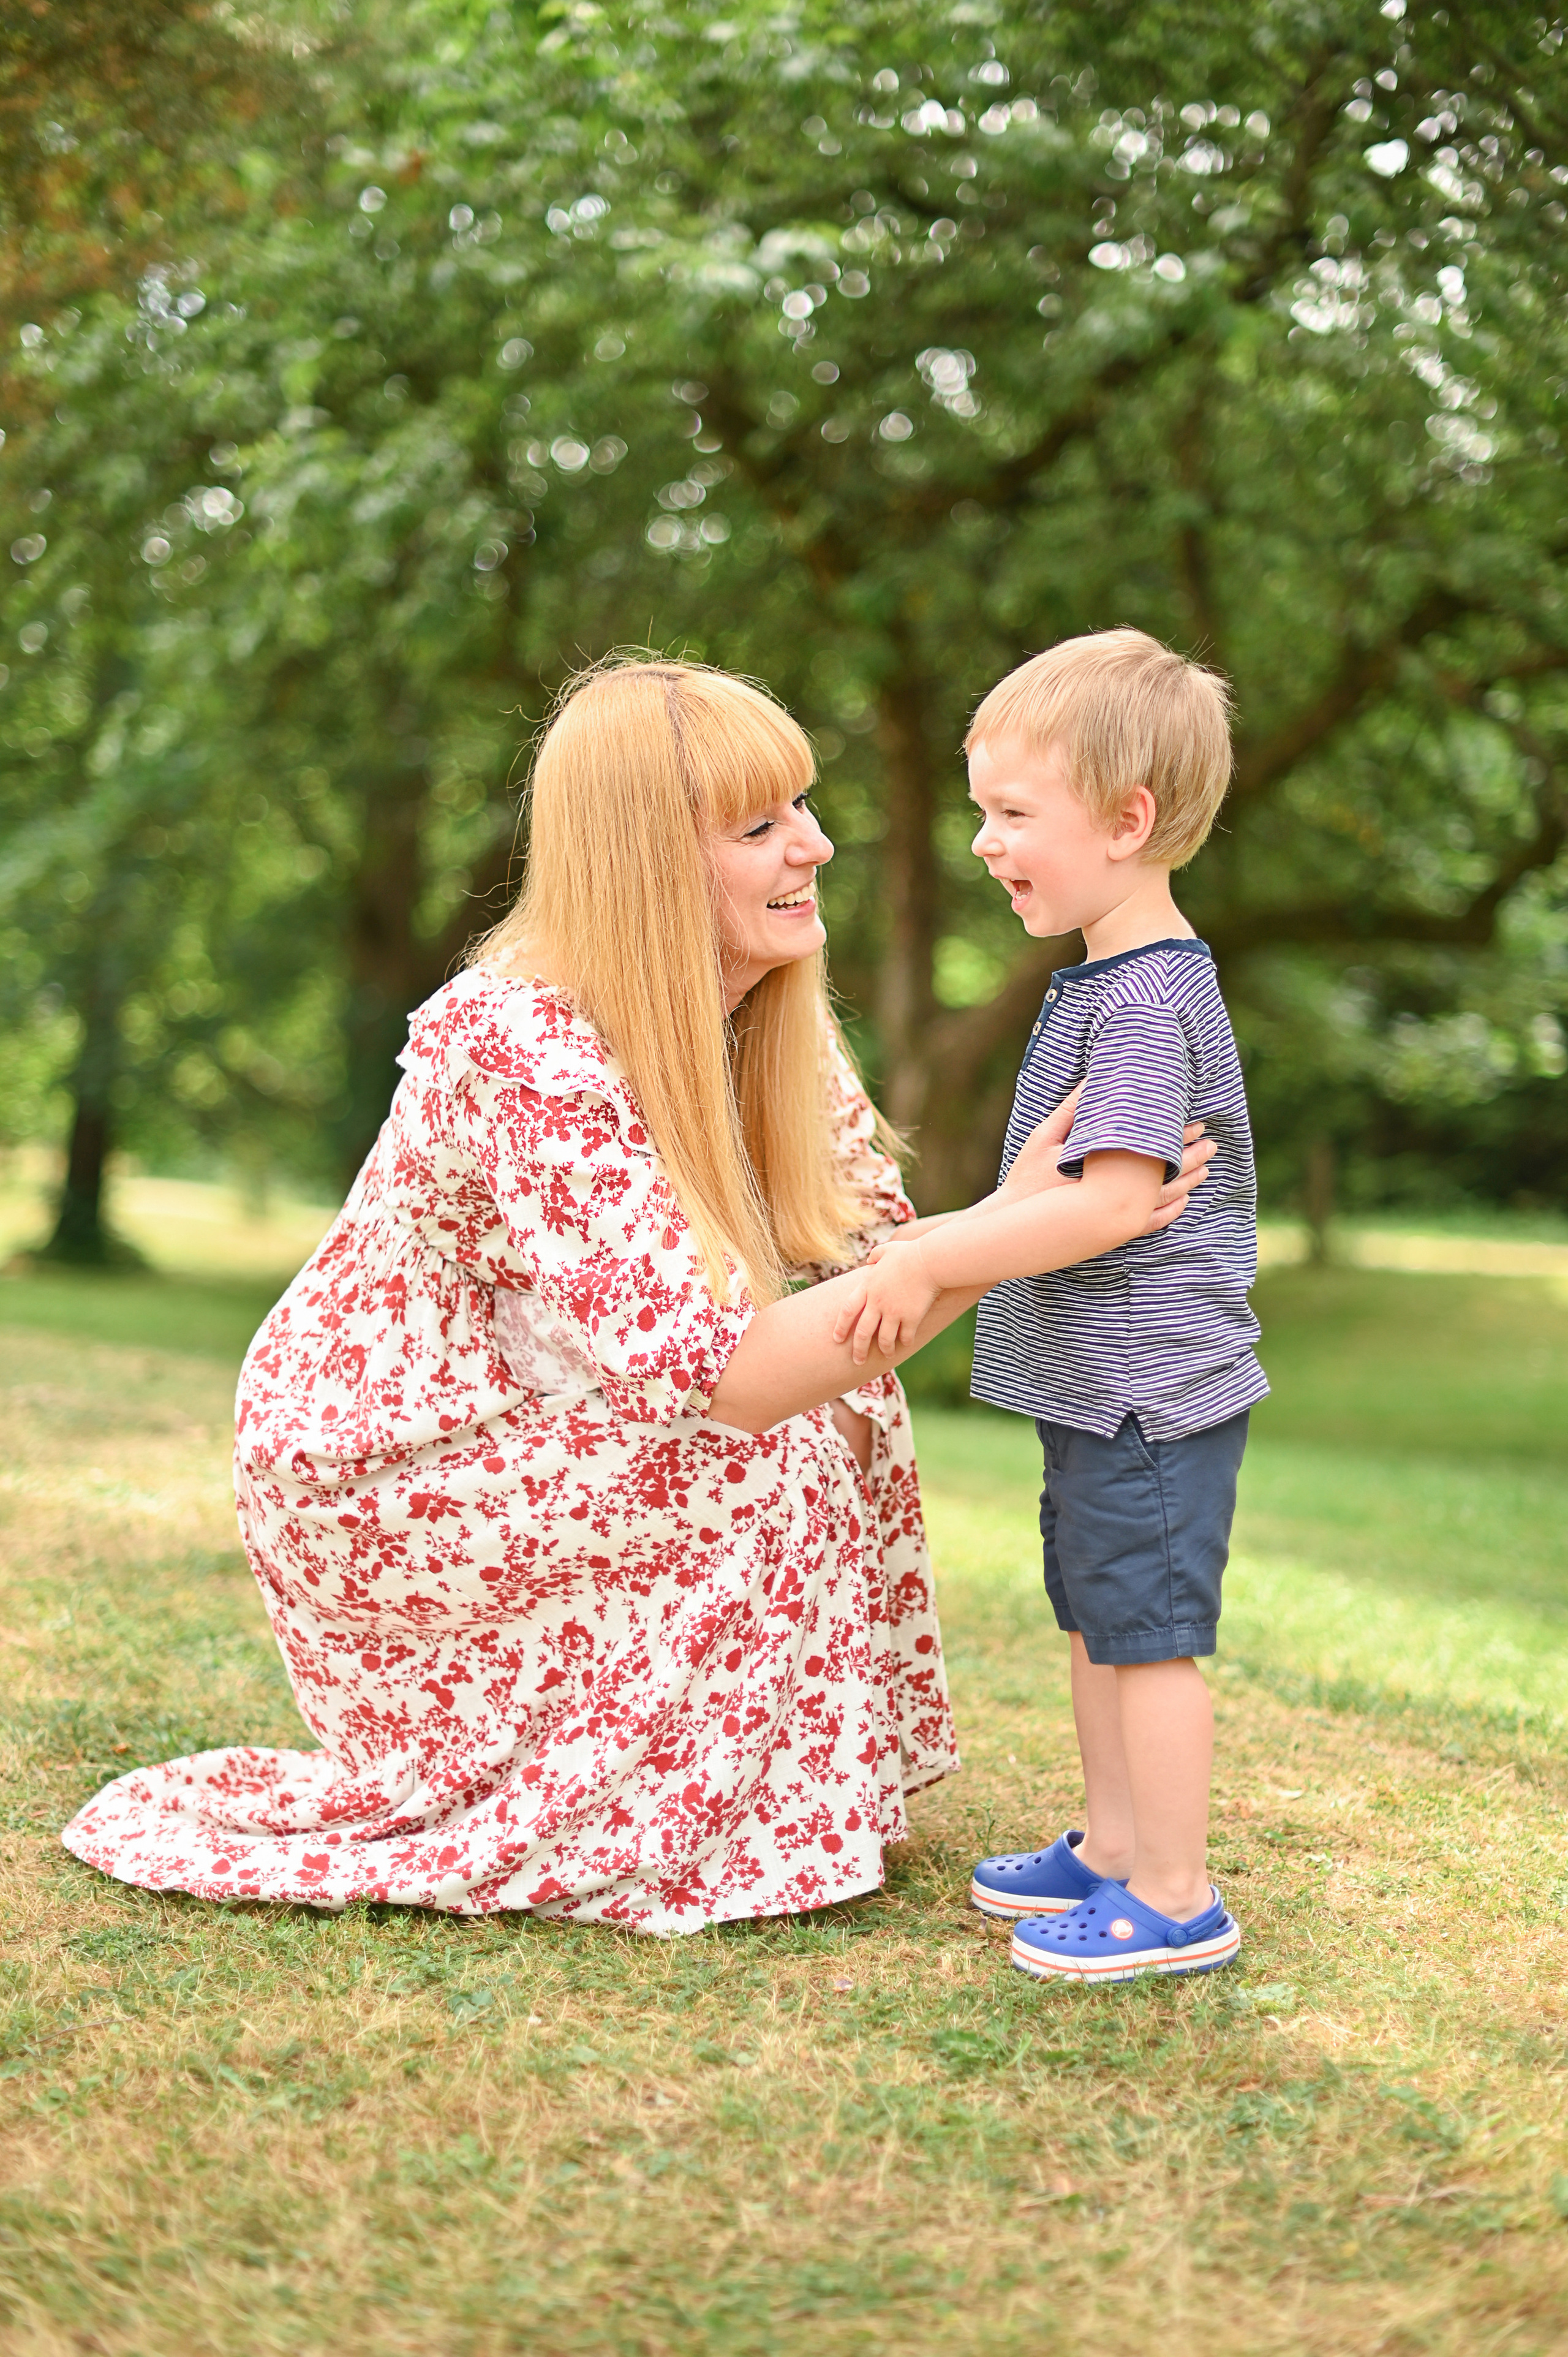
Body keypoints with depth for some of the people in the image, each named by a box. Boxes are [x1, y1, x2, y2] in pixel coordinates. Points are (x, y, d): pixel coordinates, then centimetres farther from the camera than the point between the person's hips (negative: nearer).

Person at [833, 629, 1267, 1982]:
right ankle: (1115, 1846, 33)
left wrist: (932, 1259, -25)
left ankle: (1179, 1902, 11)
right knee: (1097, 1621, 19)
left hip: (1151, 1392, -10)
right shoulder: (1102, 984, 12)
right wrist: (948, 1251, 16)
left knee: (1148, 1636, -1)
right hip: (1099, 1392, 10)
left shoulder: (1151, 999, -20)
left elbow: (1116, 1203, -29)